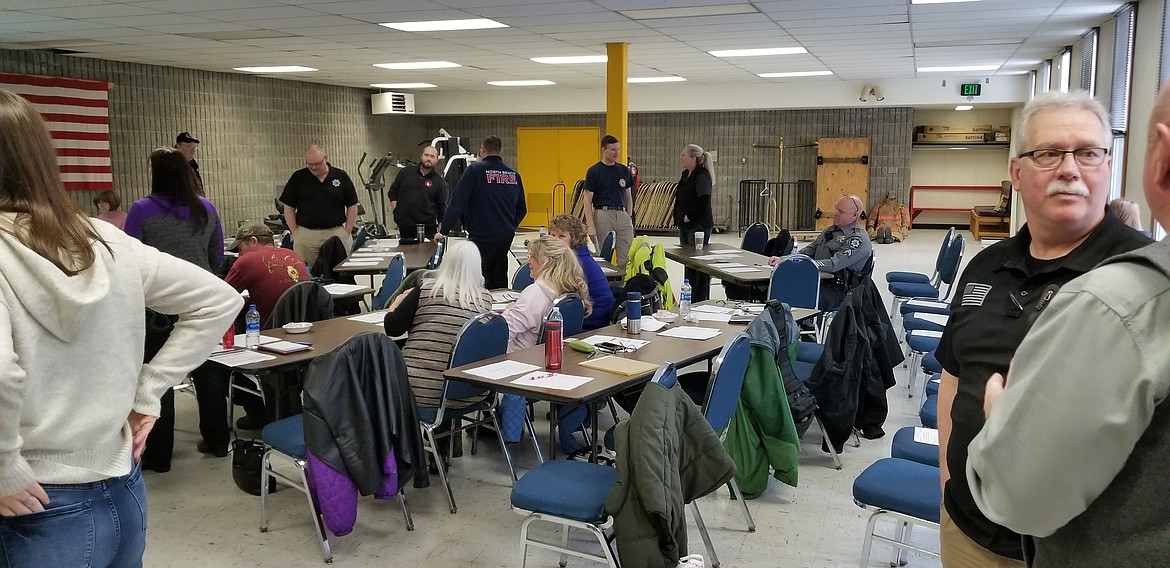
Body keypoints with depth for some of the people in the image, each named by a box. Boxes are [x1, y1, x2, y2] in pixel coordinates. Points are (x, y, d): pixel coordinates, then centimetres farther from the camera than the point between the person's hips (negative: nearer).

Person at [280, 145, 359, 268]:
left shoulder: (341, 176, 5)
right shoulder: (298, 178, 6)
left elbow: (352, 206, 7)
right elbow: (289, 207, 7)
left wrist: (347, 232, 0)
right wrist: (295, 233, -1)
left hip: (336, 233, 0)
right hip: (305, 234, 0)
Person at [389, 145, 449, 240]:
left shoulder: (439, 181, 3)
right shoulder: (406, 172, 9)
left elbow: (442, 207, 4)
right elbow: (392, 192, 18)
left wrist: (441, 231, -1)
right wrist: (396, 210, 5)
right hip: (404, 226, 2)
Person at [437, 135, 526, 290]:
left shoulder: (475, 170, -8)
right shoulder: (514, 174, 8)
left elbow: (457, 203, -12)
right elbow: (522, 209, 15)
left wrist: (443, 231, -6)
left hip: (482, 237, -5)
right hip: (506, 237, 6)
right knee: (500, 281, 14)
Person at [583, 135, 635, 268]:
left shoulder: (624, 170, 11)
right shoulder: (594, 171, -3)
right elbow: (588, 200, -5)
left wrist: (630, 218, 9)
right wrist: (590, 226, -13)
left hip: (622, 215, 4)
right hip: (603, 215, -4)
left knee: (627, 257, 0)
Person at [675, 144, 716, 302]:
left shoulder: (702, 176, -14)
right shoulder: (686, 175, 13)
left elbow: (703, 202, -23)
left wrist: (689, 216, -16)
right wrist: (680, 219, 11)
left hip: (699, 226, -9)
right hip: (685, 226, 9)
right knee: (688, 263, 14)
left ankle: (700, 301, 4)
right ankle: (688, 299, 23)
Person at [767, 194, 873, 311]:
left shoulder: (859, 239, -7)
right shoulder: (828, 232, 21)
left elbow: (834, 264, -19)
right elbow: (808, 252, 22)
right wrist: (782, 259, 3)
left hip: (836, 289, -8)